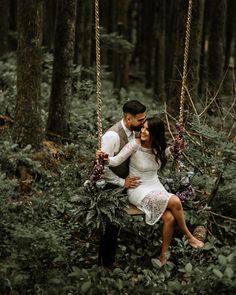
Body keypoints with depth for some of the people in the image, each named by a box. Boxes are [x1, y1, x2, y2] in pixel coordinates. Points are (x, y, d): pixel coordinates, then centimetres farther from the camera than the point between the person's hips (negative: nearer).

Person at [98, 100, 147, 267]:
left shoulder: (134, 132, -4)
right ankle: (105, 263, 21)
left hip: (123, 185, 8)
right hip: (110, 188, -8)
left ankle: (112, 257, 38)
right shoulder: (113, 136, -30)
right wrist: (122, 182, -23)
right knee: (111, 225, 4)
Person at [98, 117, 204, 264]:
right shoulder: (135, 144, -16)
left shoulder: (159, 147, 0)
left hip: (156, 186, 5)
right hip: (138, 190, -5)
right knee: (175, 202, -26)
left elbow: (167, 154, 23)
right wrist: (106, 158, -44)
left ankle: (164, 256, -5)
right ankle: (189, 237, -4)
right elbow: (116, 161, -23)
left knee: (170, 218, -23)